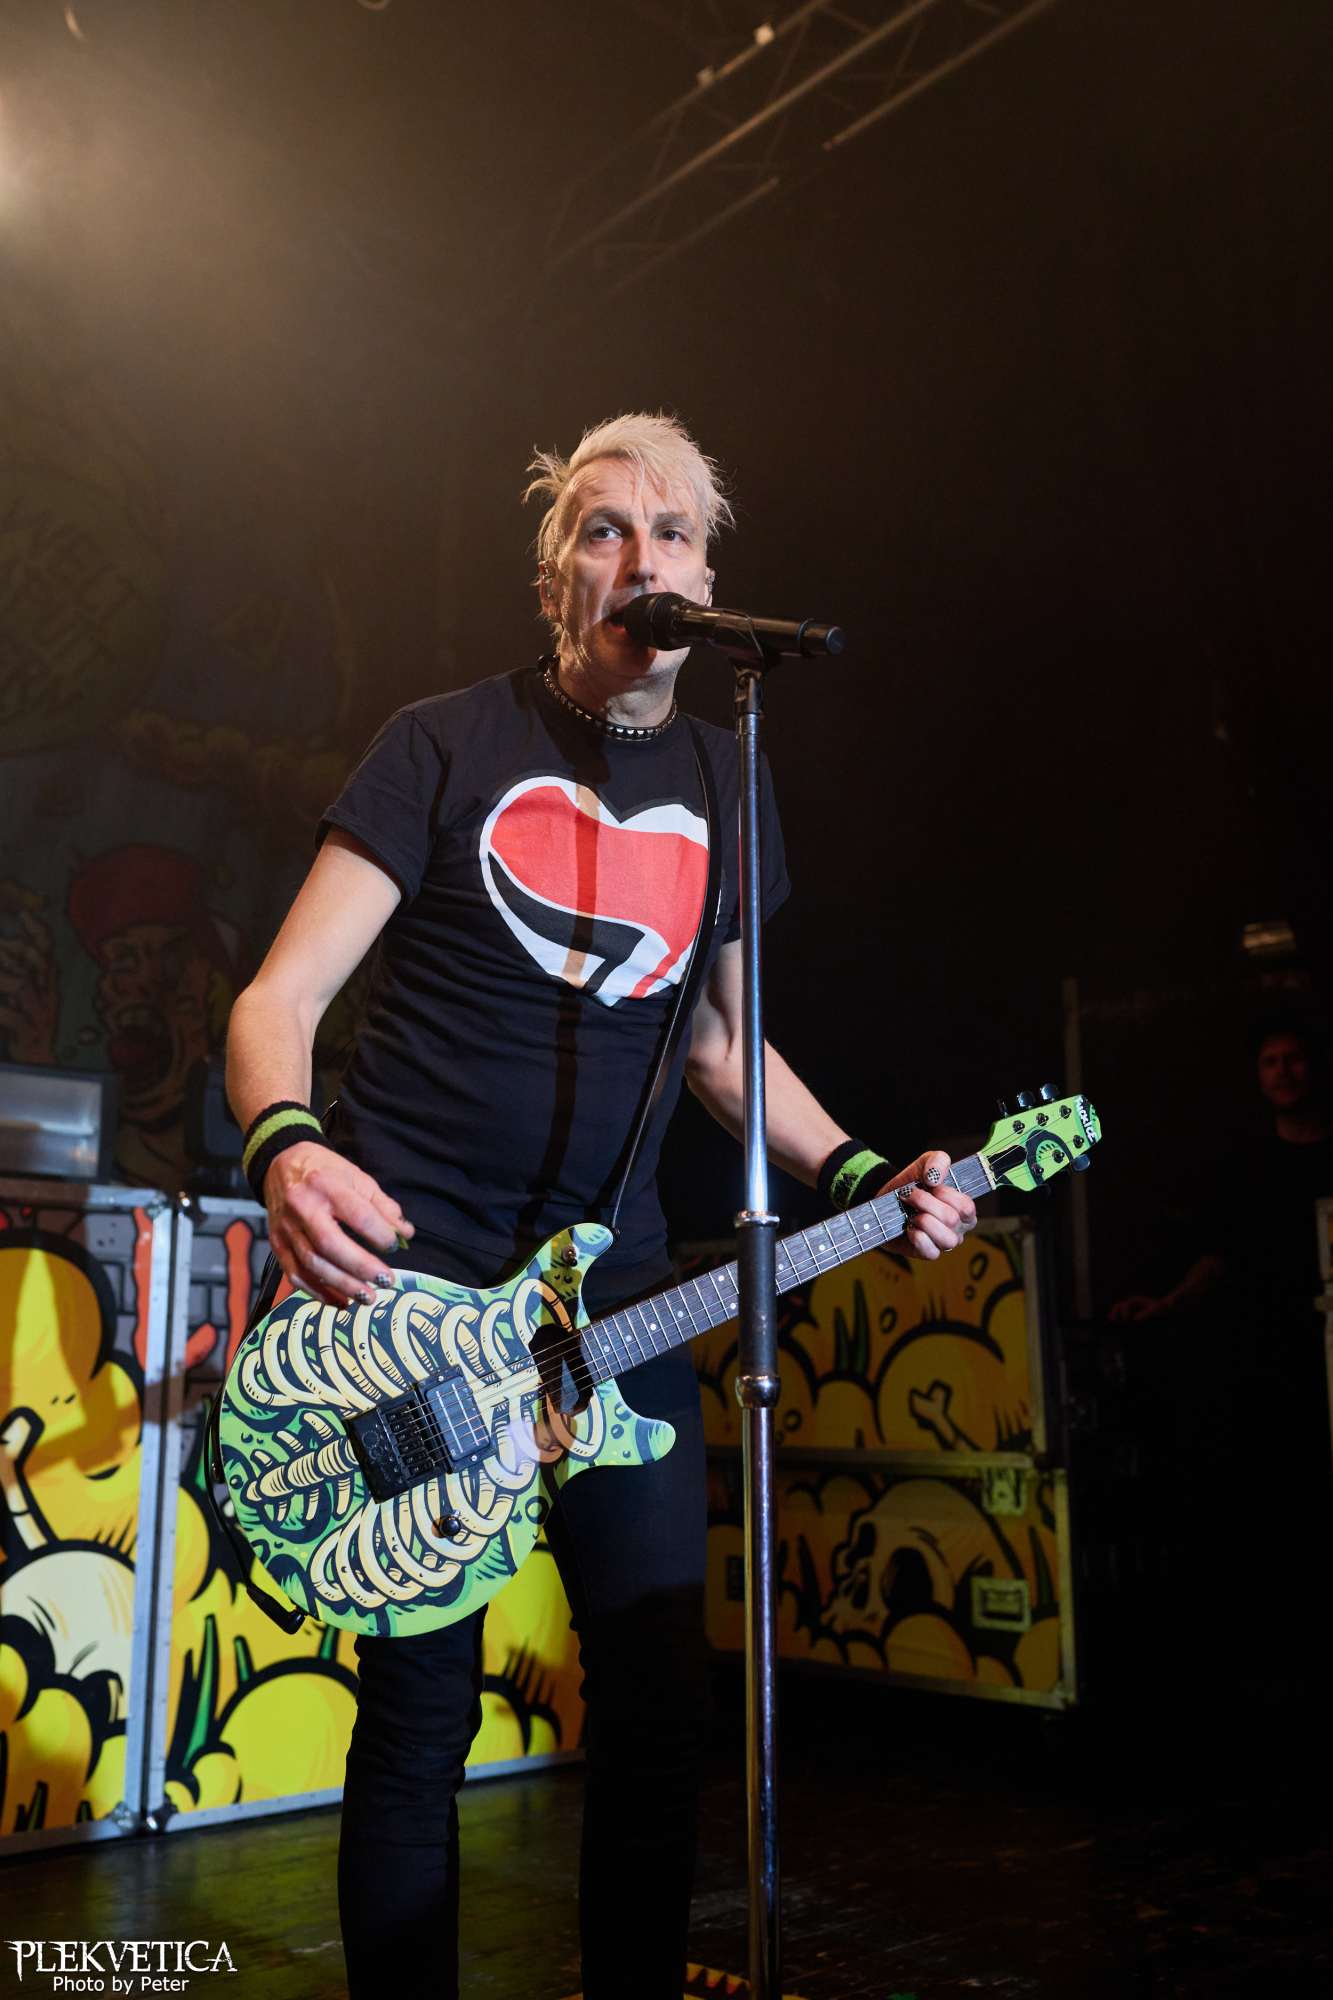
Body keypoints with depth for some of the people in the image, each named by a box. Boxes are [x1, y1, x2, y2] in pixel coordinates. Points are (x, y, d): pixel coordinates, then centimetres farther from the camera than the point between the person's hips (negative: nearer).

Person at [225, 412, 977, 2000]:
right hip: (404, 1268, -4)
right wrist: (285, 1148, -28)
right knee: (421, 1705, 0)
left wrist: (860, 1177, 5)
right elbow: (280, 995, -7)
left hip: (610, 1276, 4)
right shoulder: (445, 745, -3)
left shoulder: (723, 788, 11)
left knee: (660, 1687, 5)